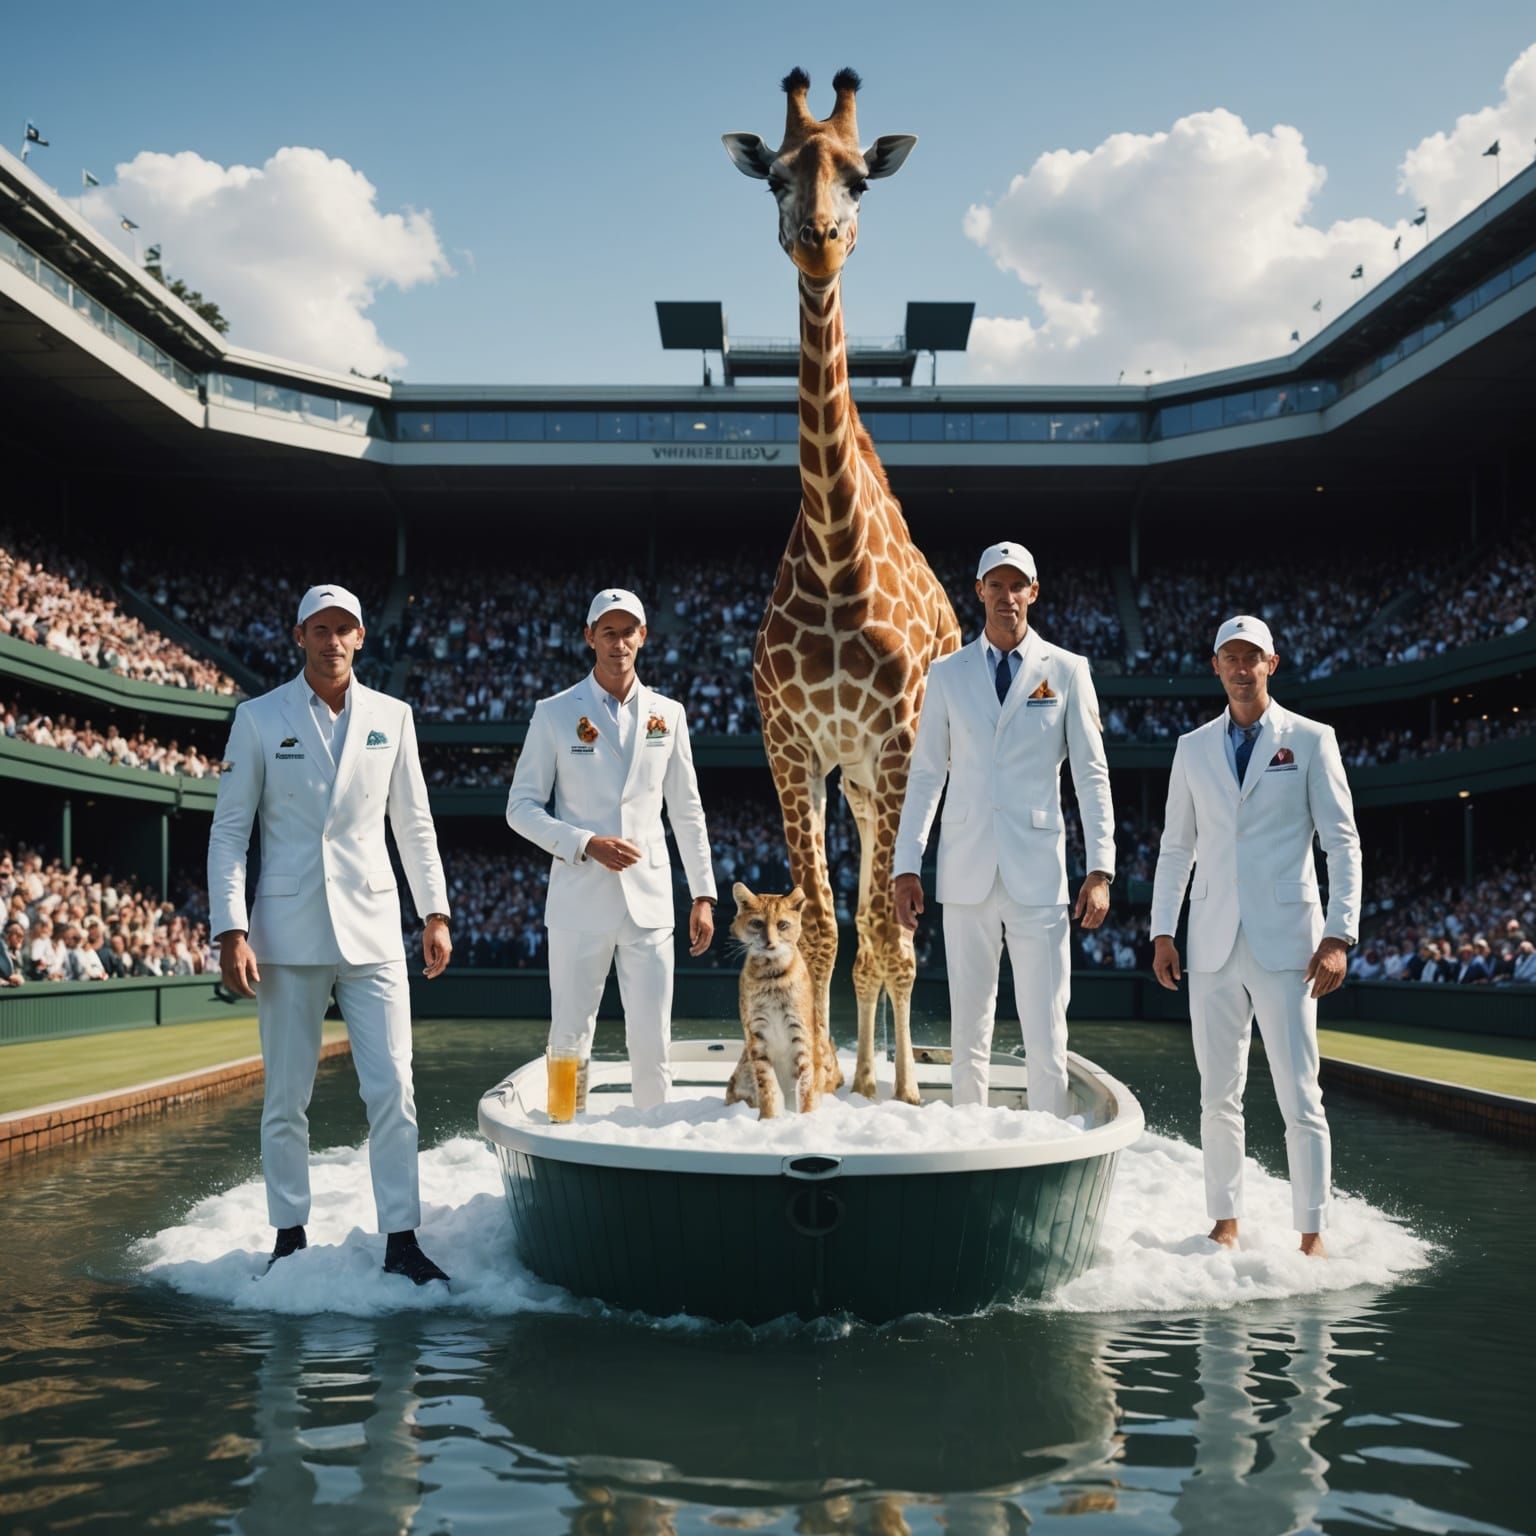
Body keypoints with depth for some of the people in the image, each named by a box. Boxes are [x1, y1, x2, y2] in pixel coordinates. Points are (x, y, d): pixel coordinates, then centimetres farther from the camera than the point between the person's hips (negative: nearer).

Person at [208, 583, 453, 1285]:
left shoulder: (391, 717, 8)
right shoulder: (259, 719, 2)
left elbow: (413, 823, 13)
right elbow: (229, 829, 1)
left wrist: (436, 912, 8)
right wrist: (231, 931, -7)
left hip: (372, 926, 1)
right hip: (288, 931, -1)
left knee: (393, 1090, -4)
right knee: (286, 1098, 5)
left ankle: (401, 1242, 3)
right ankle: (289, 1238, 17)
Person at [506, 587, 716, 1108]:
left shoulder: (667, 714, 9)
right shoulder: (555, 714, 1)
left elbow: (687, 811, 14)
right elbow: (521, 807, 1)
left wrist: (703, 894, 10)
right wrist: (586, 845, -13)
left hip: (650, 903, 2)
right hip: (579, 904, -2)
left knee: (652, 1042, 3)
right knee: (570, 1038, 2)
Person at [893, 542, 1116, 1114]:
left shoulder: (1066, 670, 5)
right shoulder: (947, 673, 10)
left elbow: (1091, 775, 4)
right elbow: (925, 774, 10)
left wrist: (1100, 868, -4)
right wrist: (906, 866, 5)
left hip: (1037, 873, -2)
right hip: (967, 874, 2)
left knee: (1045, 1030, -3)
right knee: (968, 1029, 6)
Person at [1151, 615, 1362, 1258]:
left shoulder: (1311, 741, 2)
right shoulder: (1193, 748, 12)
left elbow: (1343, 843, -1)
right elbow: (1175, 848, 15)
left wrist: (1339, 936, -9)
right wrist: (1162, 933, 7)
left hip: (1285, 943, -3)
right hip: (1213, 946, 3)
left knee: (1300, 1096, -4)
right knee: (1218, 1096, 8)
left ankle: (1312, 1235, 4)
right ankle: (1226, 1222, 19)